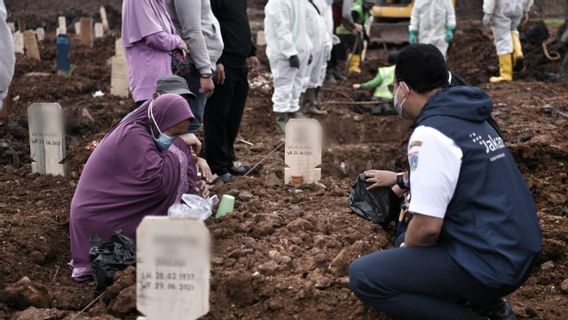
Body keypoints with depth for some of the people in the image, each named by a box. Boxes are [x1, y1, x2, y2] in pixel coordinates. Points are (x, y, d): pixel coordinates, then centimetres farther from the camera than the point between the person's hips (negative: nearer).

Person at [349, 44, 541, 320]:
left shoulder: (430, 134, -18)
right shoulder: (467, 118, 11)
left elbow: (428, 227, -21)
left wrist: (404, 251, 0)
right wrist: (400, 179, 45)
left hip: (489, 263, -10)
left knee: (364, 276, -9)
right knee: (409, 239, 30)